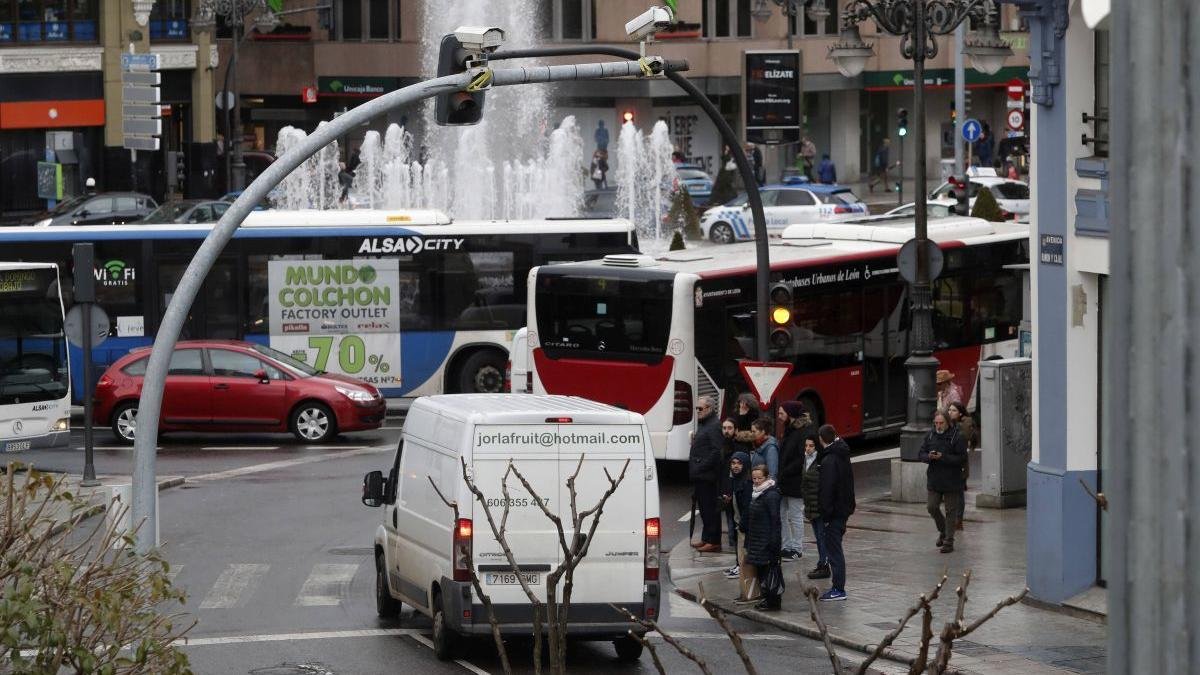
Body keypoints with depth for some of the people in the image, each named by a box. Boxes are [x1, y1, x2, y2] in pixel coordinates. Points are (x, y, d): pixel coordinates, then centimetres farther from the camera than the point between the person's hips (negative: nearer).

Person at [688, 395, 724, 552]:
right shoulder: (703, 425, 20)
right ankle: (706, 539, 23)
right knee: (704, 508, 16)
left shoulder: (714, 427, -13)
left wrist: (701, 467, -20)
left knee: (710, 508, -8)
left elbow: (716, 451, -21)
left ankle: (713, 542, -6)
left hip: (707, 476, -10)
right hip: (700, 476, 10)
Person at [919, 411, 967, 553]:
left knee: (950, 511, 1)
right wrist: (929, 456, -15)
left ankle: (949, 541, 8)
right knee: (932, 507, 4)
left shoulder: (956, 437, -10)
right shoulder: (930, 435, 5)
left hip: (952, 481, -5)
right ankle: (943, 532, 29)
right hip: (934, 480, 5)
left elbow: (962, 458, -15)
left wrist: (943, 457, -23)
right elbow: (920, 454, 8)